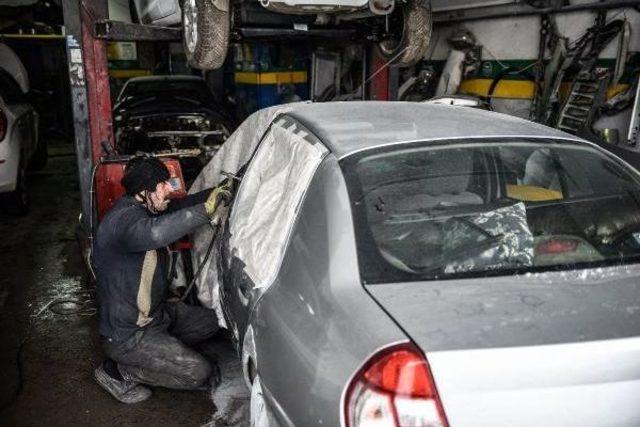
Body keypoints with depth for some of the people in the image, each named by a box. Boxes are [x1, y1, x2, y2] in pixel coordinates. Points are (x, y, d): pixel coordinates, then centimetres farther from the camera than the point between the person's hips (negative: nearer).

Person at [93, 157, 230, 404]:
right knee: (199, 373, -12)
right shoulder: (124, 218, -29)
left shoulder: (143, 210, 1)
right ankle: (117, 371, 0)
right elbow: (156, 233, -51)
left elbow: (177, 207, 14)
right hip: (125, 334, -10)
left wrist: (215, 193, -2)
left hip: (155, 313, 10)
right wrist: (206, 209, -44)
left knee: (209, 323, 15)